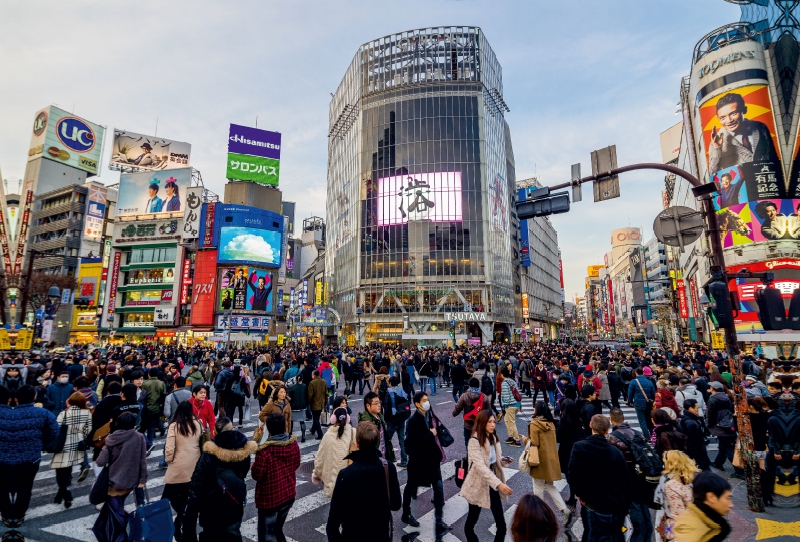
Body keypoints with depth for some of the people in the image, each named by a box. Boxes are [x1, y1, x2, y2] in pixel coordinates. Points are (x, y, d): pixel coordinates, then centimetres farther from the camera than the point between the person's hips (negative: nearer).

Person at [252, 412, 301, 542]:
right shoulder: (294, 444, -9)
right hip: (289, 494, 6)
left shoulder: (265, 450, -28)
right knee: (278, 529, 27)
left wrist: (256, 462, 1)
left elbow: (256, 475, -16)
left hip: (270, 498, -5)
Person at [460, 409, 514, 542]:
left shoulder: (493, 438, 4)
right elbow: (480, 466, -29)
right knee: (472, 521, 11)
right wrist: (499, 483, -38)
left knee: (501, 525, 6)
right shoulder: (474, 441, -21)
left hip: (493, 485, 6)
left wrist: (505, 461, -9)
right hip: (479, 486, -6)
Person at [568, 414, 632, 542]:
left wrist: (580, 494, 2)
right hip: (617, 508, 3)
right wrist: (625, 506, 13)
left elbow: (573, 476, -15)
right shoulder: (616, 452, -5)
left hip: (596, 509, -3)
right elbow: (626, 482, 0)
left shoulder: (579, 447, -12)